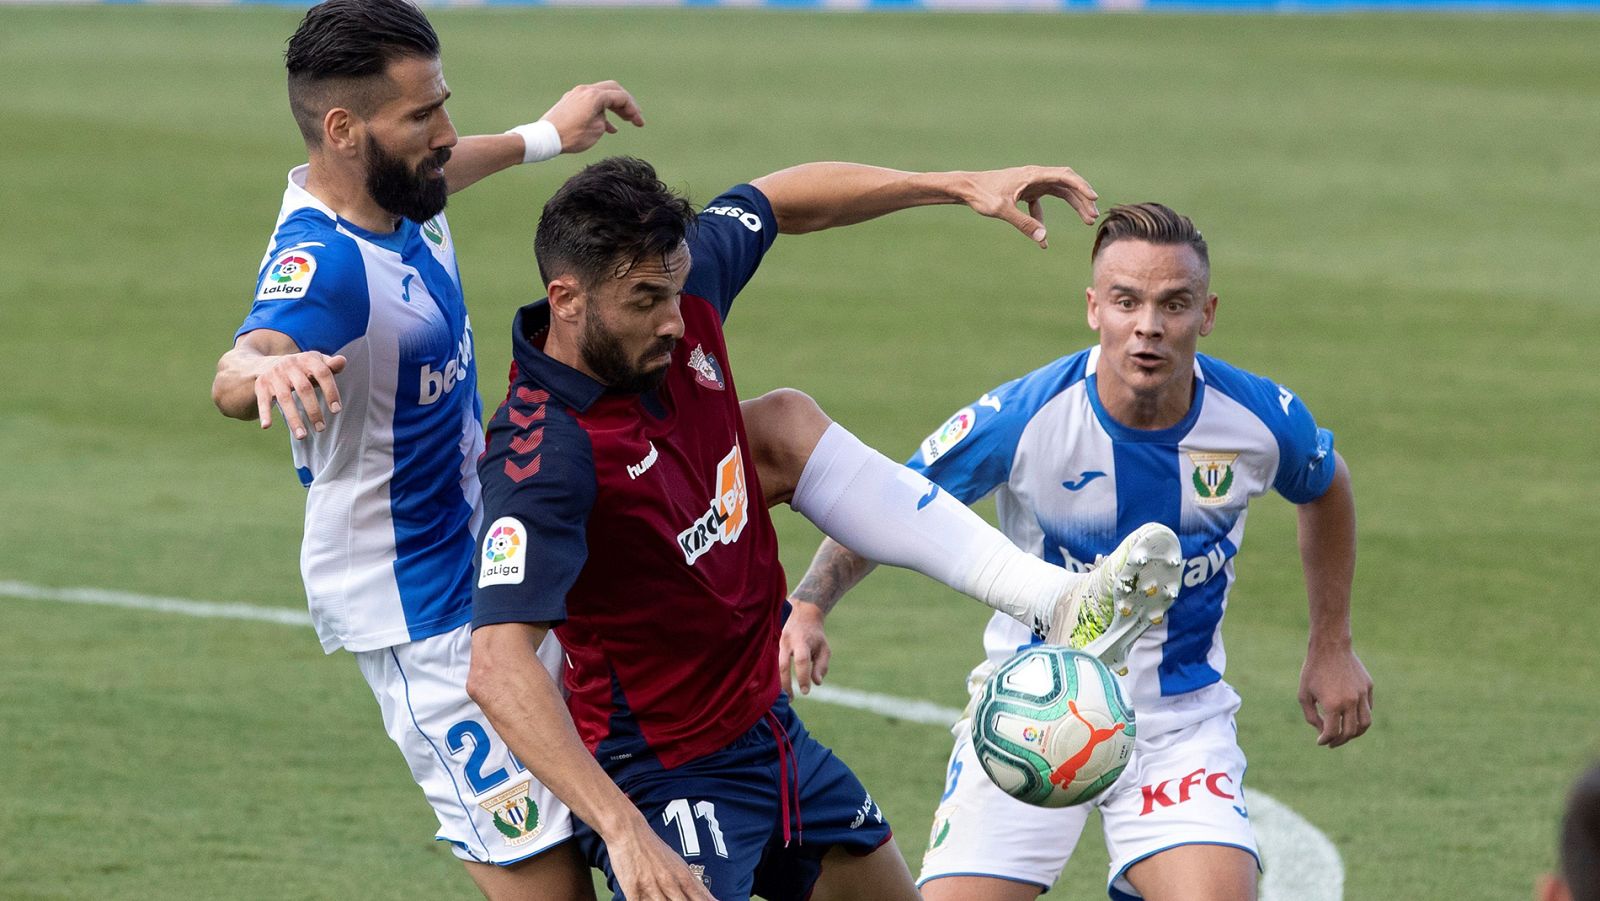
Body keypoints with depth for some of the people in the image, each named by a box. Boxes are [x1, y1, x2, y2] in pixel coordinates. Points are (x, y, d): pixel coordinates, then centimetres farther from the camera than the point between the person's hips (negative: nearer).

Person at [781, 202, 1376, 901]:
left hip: (1180, 720, 1)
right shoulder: (1018, 421, -20)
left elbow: (1325, 489, 12)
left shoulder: (1264, 419, -12)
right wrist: (808, 608, -24)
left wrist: (1332, 648, 15)